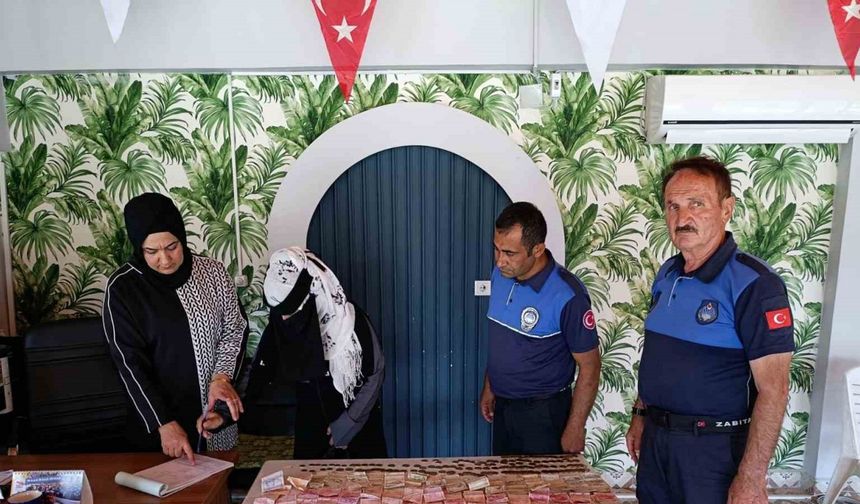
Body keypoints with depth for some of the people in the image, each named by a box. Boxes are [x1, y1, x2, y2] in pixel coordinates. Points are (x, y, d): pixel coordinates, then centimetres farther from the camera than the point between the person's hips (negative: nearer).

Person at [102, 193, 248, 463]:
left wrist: (221, 378, -16)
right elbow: (130, 363, -13)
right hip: (156, 420, -2)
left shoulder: (212, 272, -5)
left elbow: (235, 331, 2)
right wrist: (164, 424, -19)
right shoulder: (122, 288, -11)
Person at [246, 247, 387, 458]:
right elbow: (257, 375, -8)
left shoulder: (351, 321, -24)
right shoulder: (278, 324, -14)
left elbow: (375, 375, -13)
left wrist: (347, 424, -12)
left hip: (358, 424, -2)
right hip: (310, 424, 3)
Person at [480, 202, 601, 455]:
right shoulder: (500, 275, -2)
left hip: (543, 413, -6)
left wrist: (575, 429, -13)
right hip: (503, 406, 7)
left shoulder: (567, 296, -23)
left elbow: (589, 366, -15)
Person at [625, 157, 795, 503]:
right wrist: (640, 416, 13)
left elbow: (772, 390, -20)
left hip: (715, 448, -6)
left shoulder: (754, 284, -18)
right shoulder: (667, 274, 4)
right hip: (656, 436, 7)